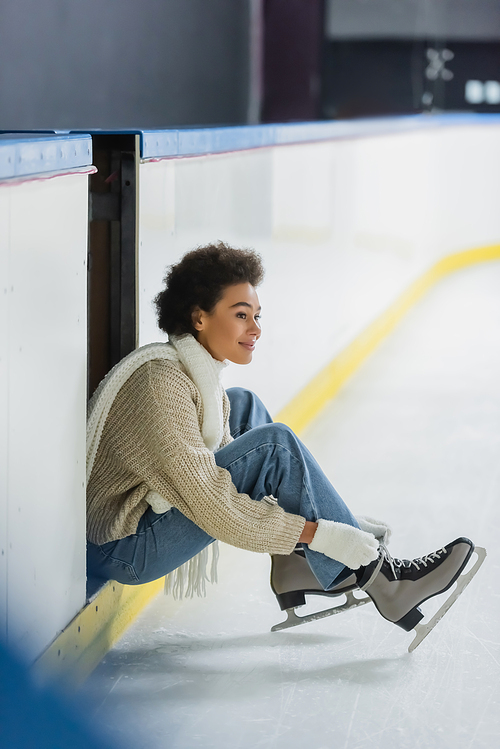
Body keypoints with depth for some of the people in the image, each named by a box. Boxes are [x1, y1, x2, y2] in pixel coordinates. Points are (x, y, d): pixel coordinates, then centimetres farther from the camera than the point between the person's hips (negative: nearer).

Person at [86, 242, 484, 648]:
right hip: (124, 553, -10)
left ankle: (297, 565, 8)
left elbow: (227, 461, 11)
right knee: (274, 442, -19)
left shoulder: (199, 371, 6)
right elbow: (212, 505, -28)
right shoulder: (162, 382, -23)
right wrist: (318, 533, -25)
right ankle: (376, 576, -9)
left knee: (243, 406, 14)